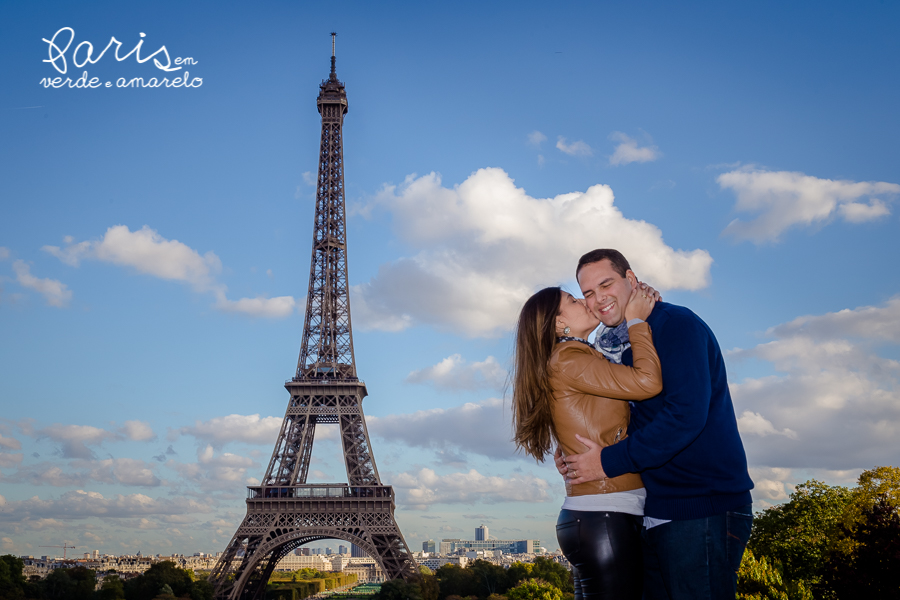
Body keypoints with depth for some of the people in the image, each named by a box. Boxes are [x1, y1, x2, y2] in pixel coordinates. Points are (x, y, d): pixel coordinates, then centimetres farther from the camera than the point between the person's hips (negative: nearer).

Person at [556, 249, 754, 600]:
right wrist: (576, 455, 5)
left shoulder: (676, 324, -11)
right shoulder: (620, 348, 16)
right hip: (657, 514, 9)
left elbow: (685, 415, -22)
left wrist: (609, 462, -17)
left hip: (702, 508, -9)